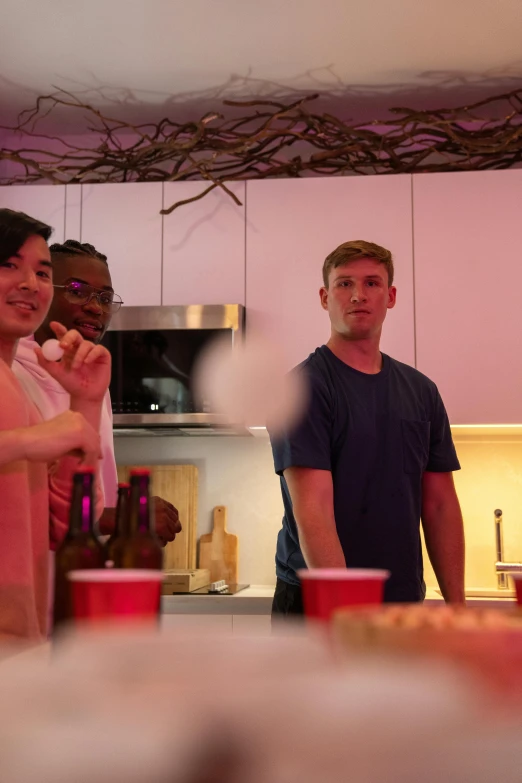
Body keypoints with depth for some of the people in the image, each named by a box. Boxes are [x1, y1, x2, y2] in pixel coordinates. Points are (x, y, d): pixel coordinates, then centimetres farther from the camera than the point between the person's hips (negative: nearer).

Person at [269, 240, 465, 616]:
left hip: (404, 600, 5)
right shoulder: (304, 386, -11)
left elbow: (440, 504, 8)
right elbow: (312, 508, -20)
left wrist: (456, 604, 2)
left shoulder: (421, 391, 6)